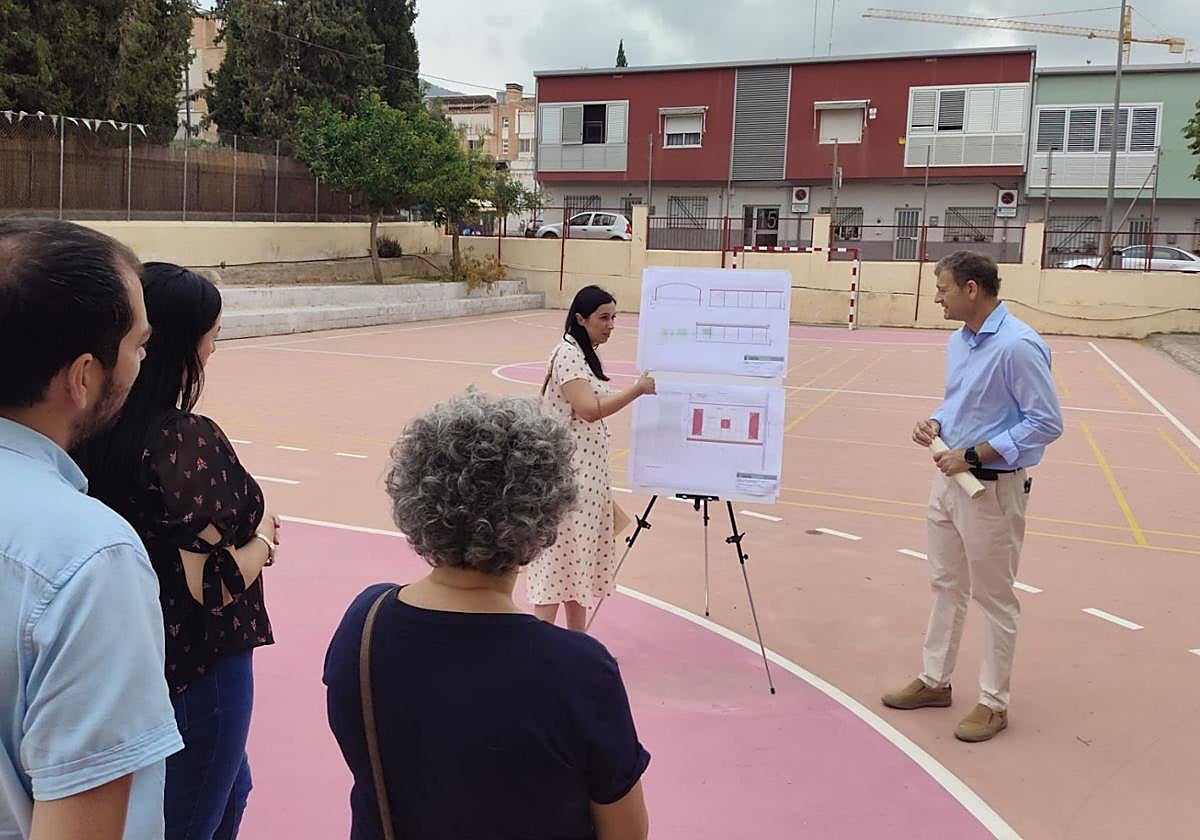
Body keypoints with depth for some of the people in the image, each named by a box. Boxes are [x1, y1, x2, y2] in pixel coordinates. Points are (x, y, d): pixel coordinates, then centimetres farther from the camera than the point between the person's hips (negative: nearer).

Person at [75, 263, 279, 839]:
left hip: (130, 655, 8)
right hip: (196, 662, -8)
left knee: (231, 788, 29)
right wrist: (265, 539, -8)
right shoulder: (188, 439, -25)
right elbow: (214, 586, -25)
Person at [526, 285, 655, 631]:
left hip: (587, 474, 9)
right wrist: (638, 389, -22)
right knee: (560, 560, -7)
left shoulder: (586, 354, 14)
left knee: (578, 559, 12)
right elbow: (590, 409, -26)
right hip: (567, 475, -9)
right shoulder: (568, 354, -15)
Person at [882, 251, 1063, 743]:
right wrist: (936, 424, -2)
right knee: (946, 586, 18)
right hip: (949, 480, 9)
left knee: (994, 599, 6)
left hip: (993, 489, -8)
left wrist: (975, 454, -21)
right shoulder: (958, 341, 6)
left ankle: (993, 702, 20)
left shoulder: (1017, 346, -21)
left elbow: (1046, 422, -20)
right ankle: (935, 681, 33)